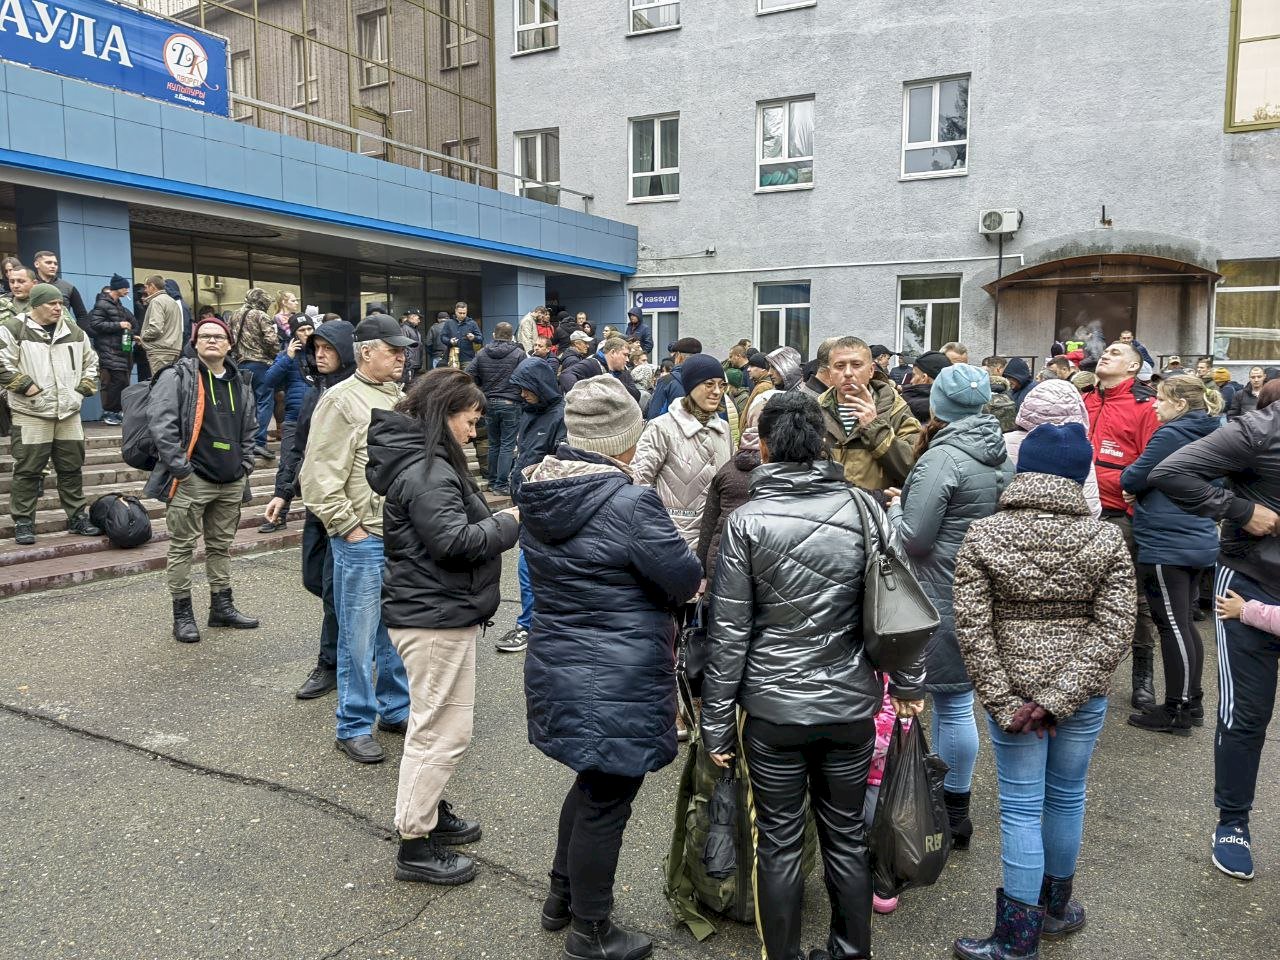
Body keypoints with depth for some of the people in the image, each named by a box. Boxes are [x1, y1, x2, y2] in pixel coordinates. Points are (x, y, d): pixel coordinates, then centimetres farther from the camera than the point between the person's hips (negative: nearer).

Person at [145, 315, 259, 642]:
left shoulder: (238, 383, 14)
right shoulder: (178, 376, -6)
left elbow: (249, 428, 24)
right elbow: (160, 421, -16)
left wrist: (245, 464, 13)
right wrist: (179, 465, -19)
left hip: (231, 481, 6)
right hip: (191, 479, -6)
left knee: (222, 545, 15)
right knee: (182, 546, 1)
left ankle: (222, 607, 27)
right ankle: (182, 615, 11)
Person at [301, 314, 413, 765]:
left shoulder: (401, 398, 14)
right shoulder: (342, 399, -9)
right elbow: (320, 476, -14)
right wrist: (348, 525, -14)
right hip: (363, 540, -7)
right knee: (359, 637, 2)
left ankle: (396, 709, 32)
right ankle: (354, 727, 15)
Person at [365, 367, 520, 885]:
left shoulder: (425, 461, 13)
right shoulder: (427, 472, -21)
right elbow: (455, 541, -27)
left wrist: (495, 518, 7)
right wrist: (509, 523, -15)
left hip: (431, 610, 11)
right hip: (435, 617, -11)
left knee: (435, 722, 24)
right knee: (443, 729, -1)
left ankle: (429, 810, 40)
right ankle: (415, 846, 11)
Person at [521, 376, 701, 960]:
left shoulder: (538, 493, 1)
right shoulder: (630, 503, -24)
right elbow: (686, 580, -15)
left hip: (557, 667, 8)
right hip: (617, 685, -8)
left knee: (591, 782, 27)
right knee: (605, 802, 10)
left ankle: (562, 896, 44)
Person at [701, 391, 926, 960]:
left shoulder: (746, 522, -11)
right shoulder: (862, 509, -5)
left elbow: (729, 632, -10)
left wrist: (716, 722, -2)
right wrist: (908, 684, 13)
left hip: (772, 708, -2)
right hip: (851, 704, 3)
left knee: (779, 842, 13)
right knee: (847, 835, 19)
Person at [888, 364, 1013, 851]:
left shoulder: (942, 458, -19)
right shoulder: (1004, 455, 7)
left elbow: (913, 537, -19)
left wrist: (896, 507, 2)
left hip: (945, 599, -8)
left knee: (952, 702, 3)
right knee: (952, 697, 18)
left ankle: (954, 813, 15)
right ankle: (946, 794, 31)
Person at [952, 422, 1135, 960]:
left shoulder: (982, 536, -10)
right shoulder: (1107, 539, -6)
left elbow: (971, 628, -13)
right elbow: (1114, 630, -10)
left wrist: (1004, 702, -8)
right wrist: (1059, 698, -11)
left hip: (1012, 688, -2)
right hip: (1084, 693, 2)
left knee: (1021, 809, 7)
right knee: (1067, 797, 19)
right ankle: (1056, 906, 40)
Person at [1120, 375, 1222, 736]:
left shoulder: (1171, 435, -15)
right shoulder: (1206, 435, 13)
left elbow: (1131, 480, -14)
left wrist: (1129, 480, 9)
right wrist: (1142, 488, 8)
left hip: (1165, 545, -9)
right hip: (1197, 543, 9)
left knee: (1172, 626, -2)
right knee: (1185, 624, 16)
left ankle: (1177, 712, 6)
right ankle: (1192, 703, 25)